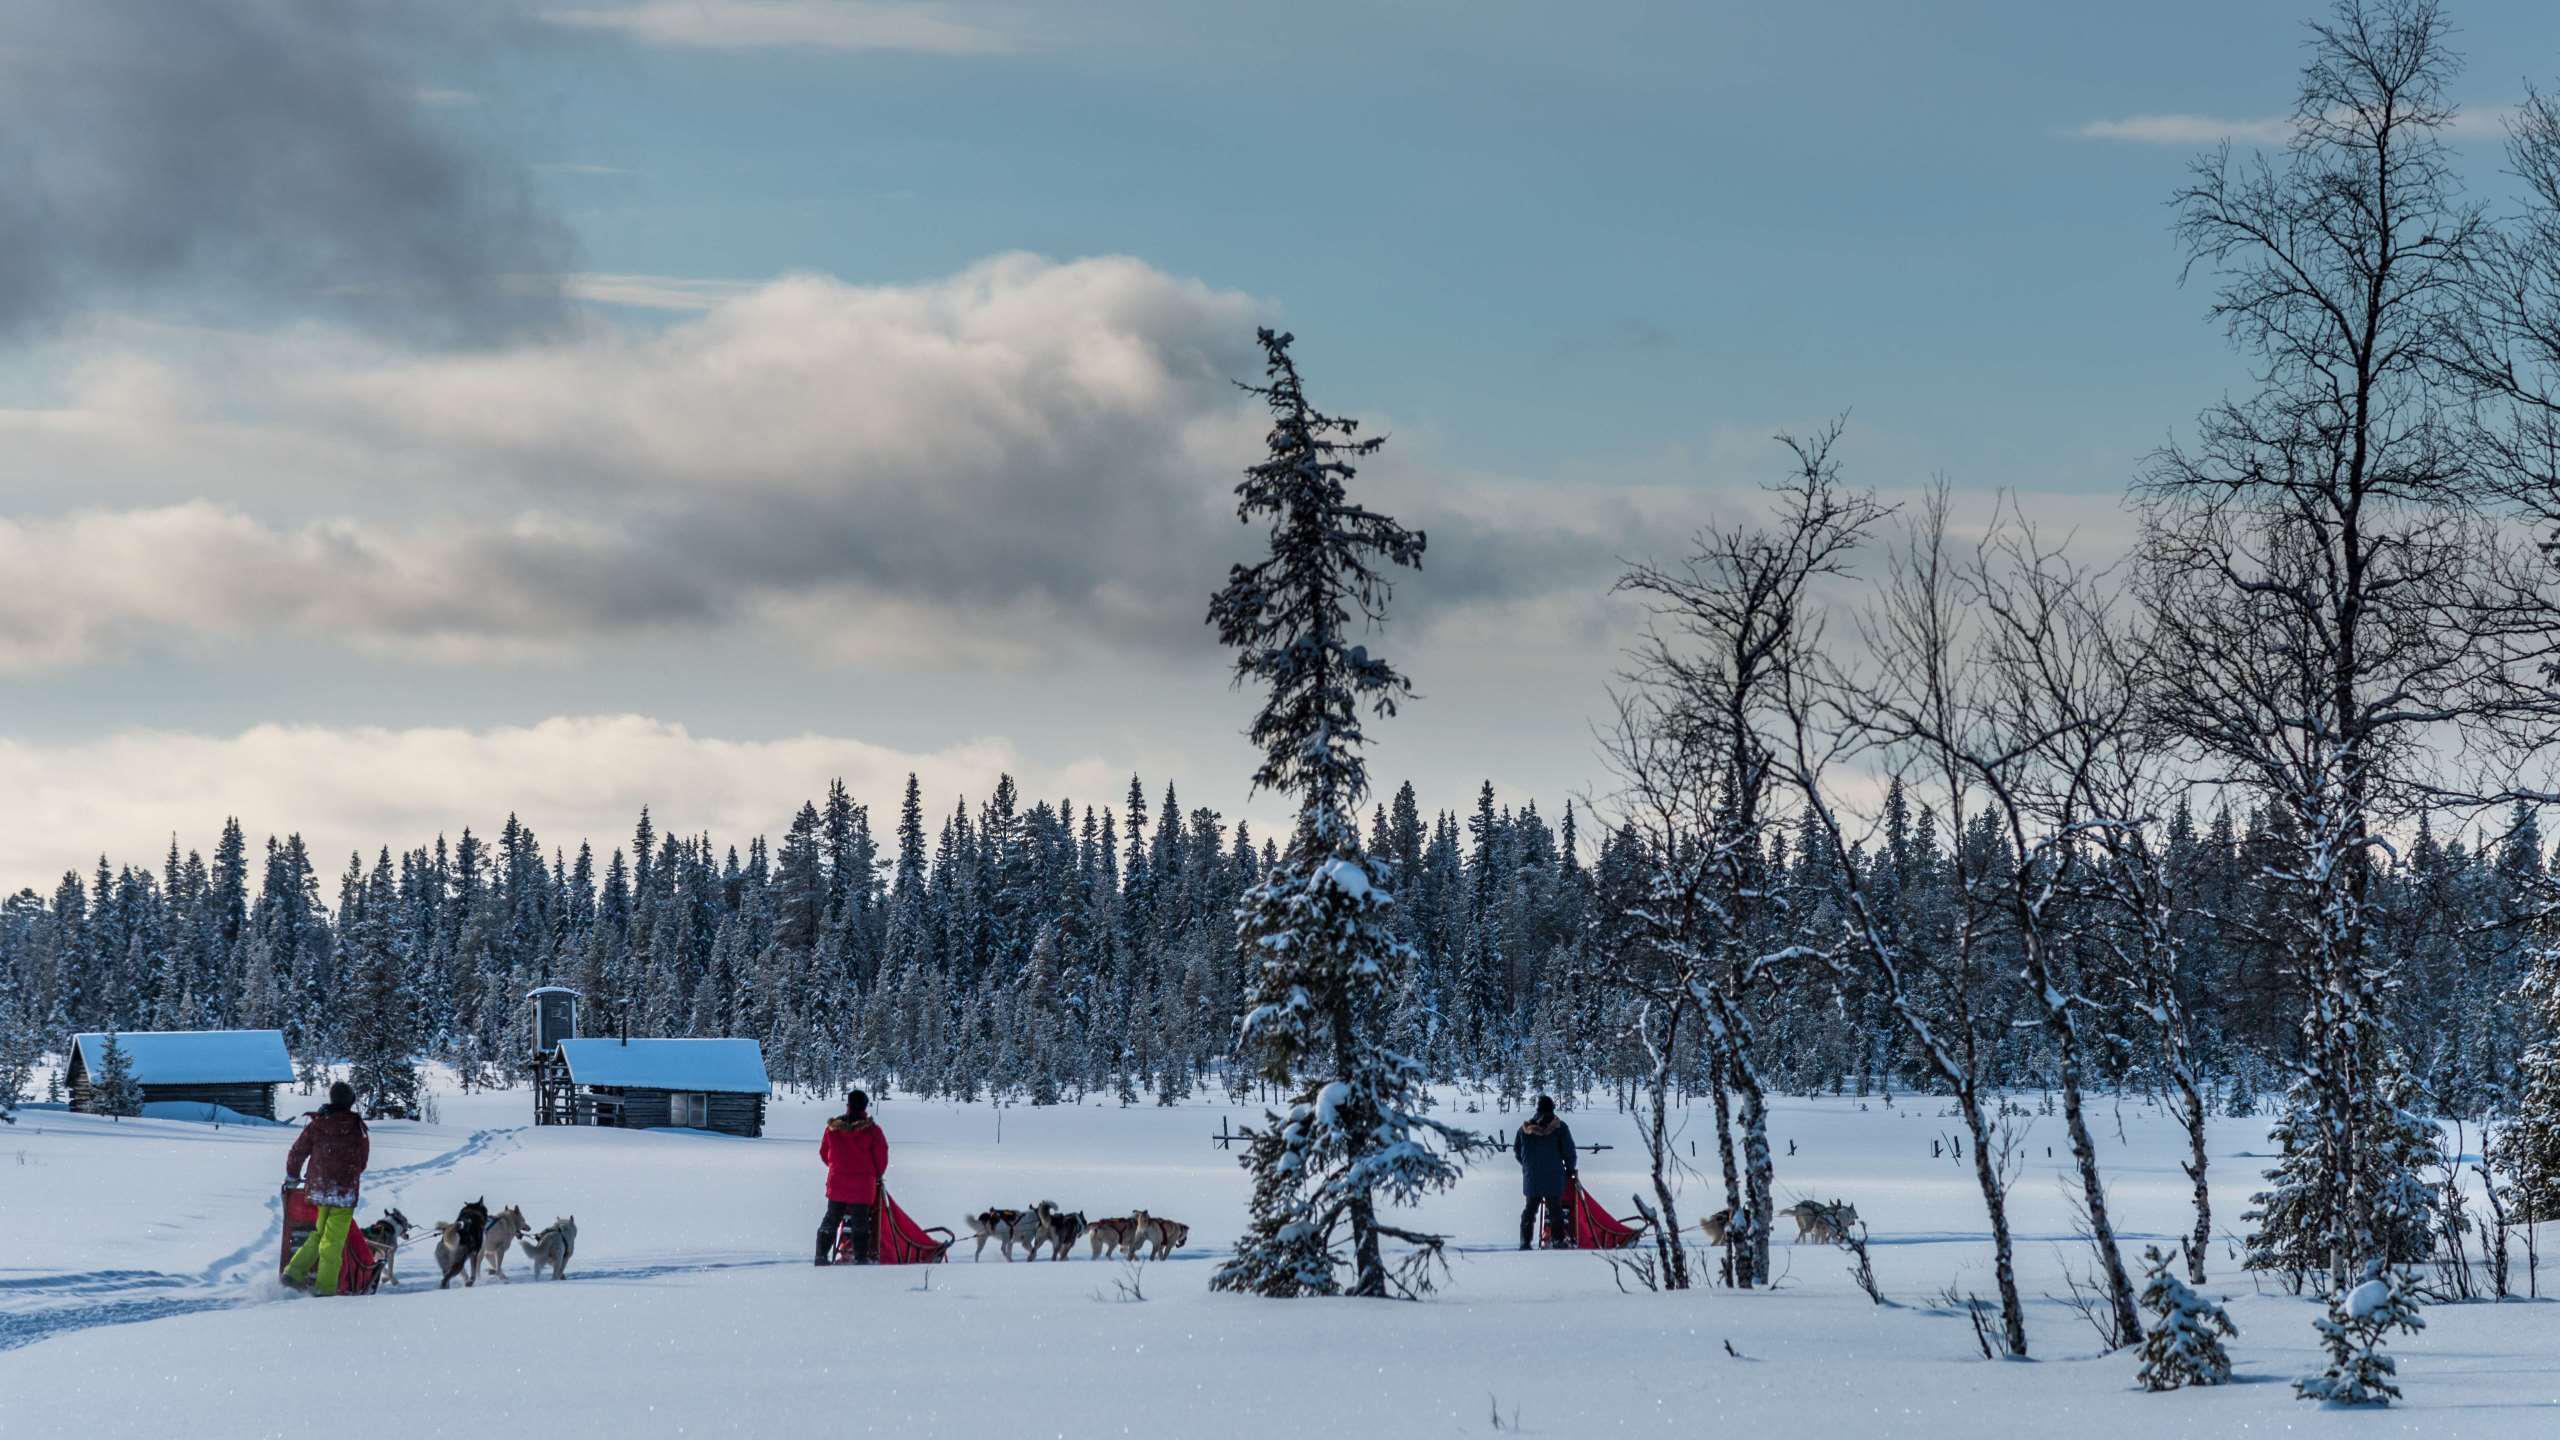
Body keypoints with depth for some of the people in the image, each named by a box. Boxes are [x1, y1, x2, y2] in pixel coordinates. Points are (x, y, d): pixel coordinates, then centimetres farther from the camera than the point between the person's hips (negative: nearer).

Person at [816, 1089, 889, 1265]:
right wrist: (877, 1174, 12)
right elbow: (882, 1156, -7)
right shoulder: (871, 1129, -10)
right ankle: (861, 1257, 0)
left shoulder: (833, 1127, 1)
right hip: (863, 1185, -3)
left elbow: (824, 1152, 11)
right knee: (860, 1223, 2)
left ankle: (822, 1256, 12)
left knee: (831, 1220, 12)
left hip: (837, 1182, 3)